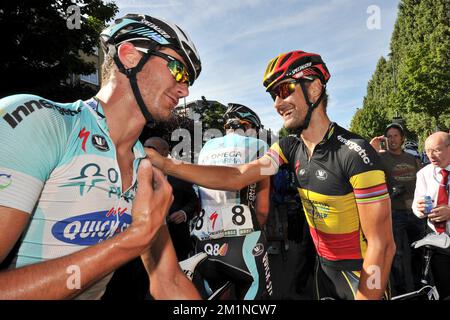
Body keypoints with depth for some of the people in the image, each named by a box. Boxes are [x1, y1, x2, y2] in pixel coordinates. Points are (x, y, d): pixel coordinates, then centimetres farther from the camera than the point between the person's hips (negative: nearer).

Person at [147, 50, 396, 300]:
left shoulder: (355, 154, -26)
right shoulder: (291, 147, -7)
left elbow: (383, 246, -23)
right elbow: (236, 178, -13)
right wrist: (164, 163, -18)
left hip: (361, 273, -5)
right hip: (325, 266, 6)